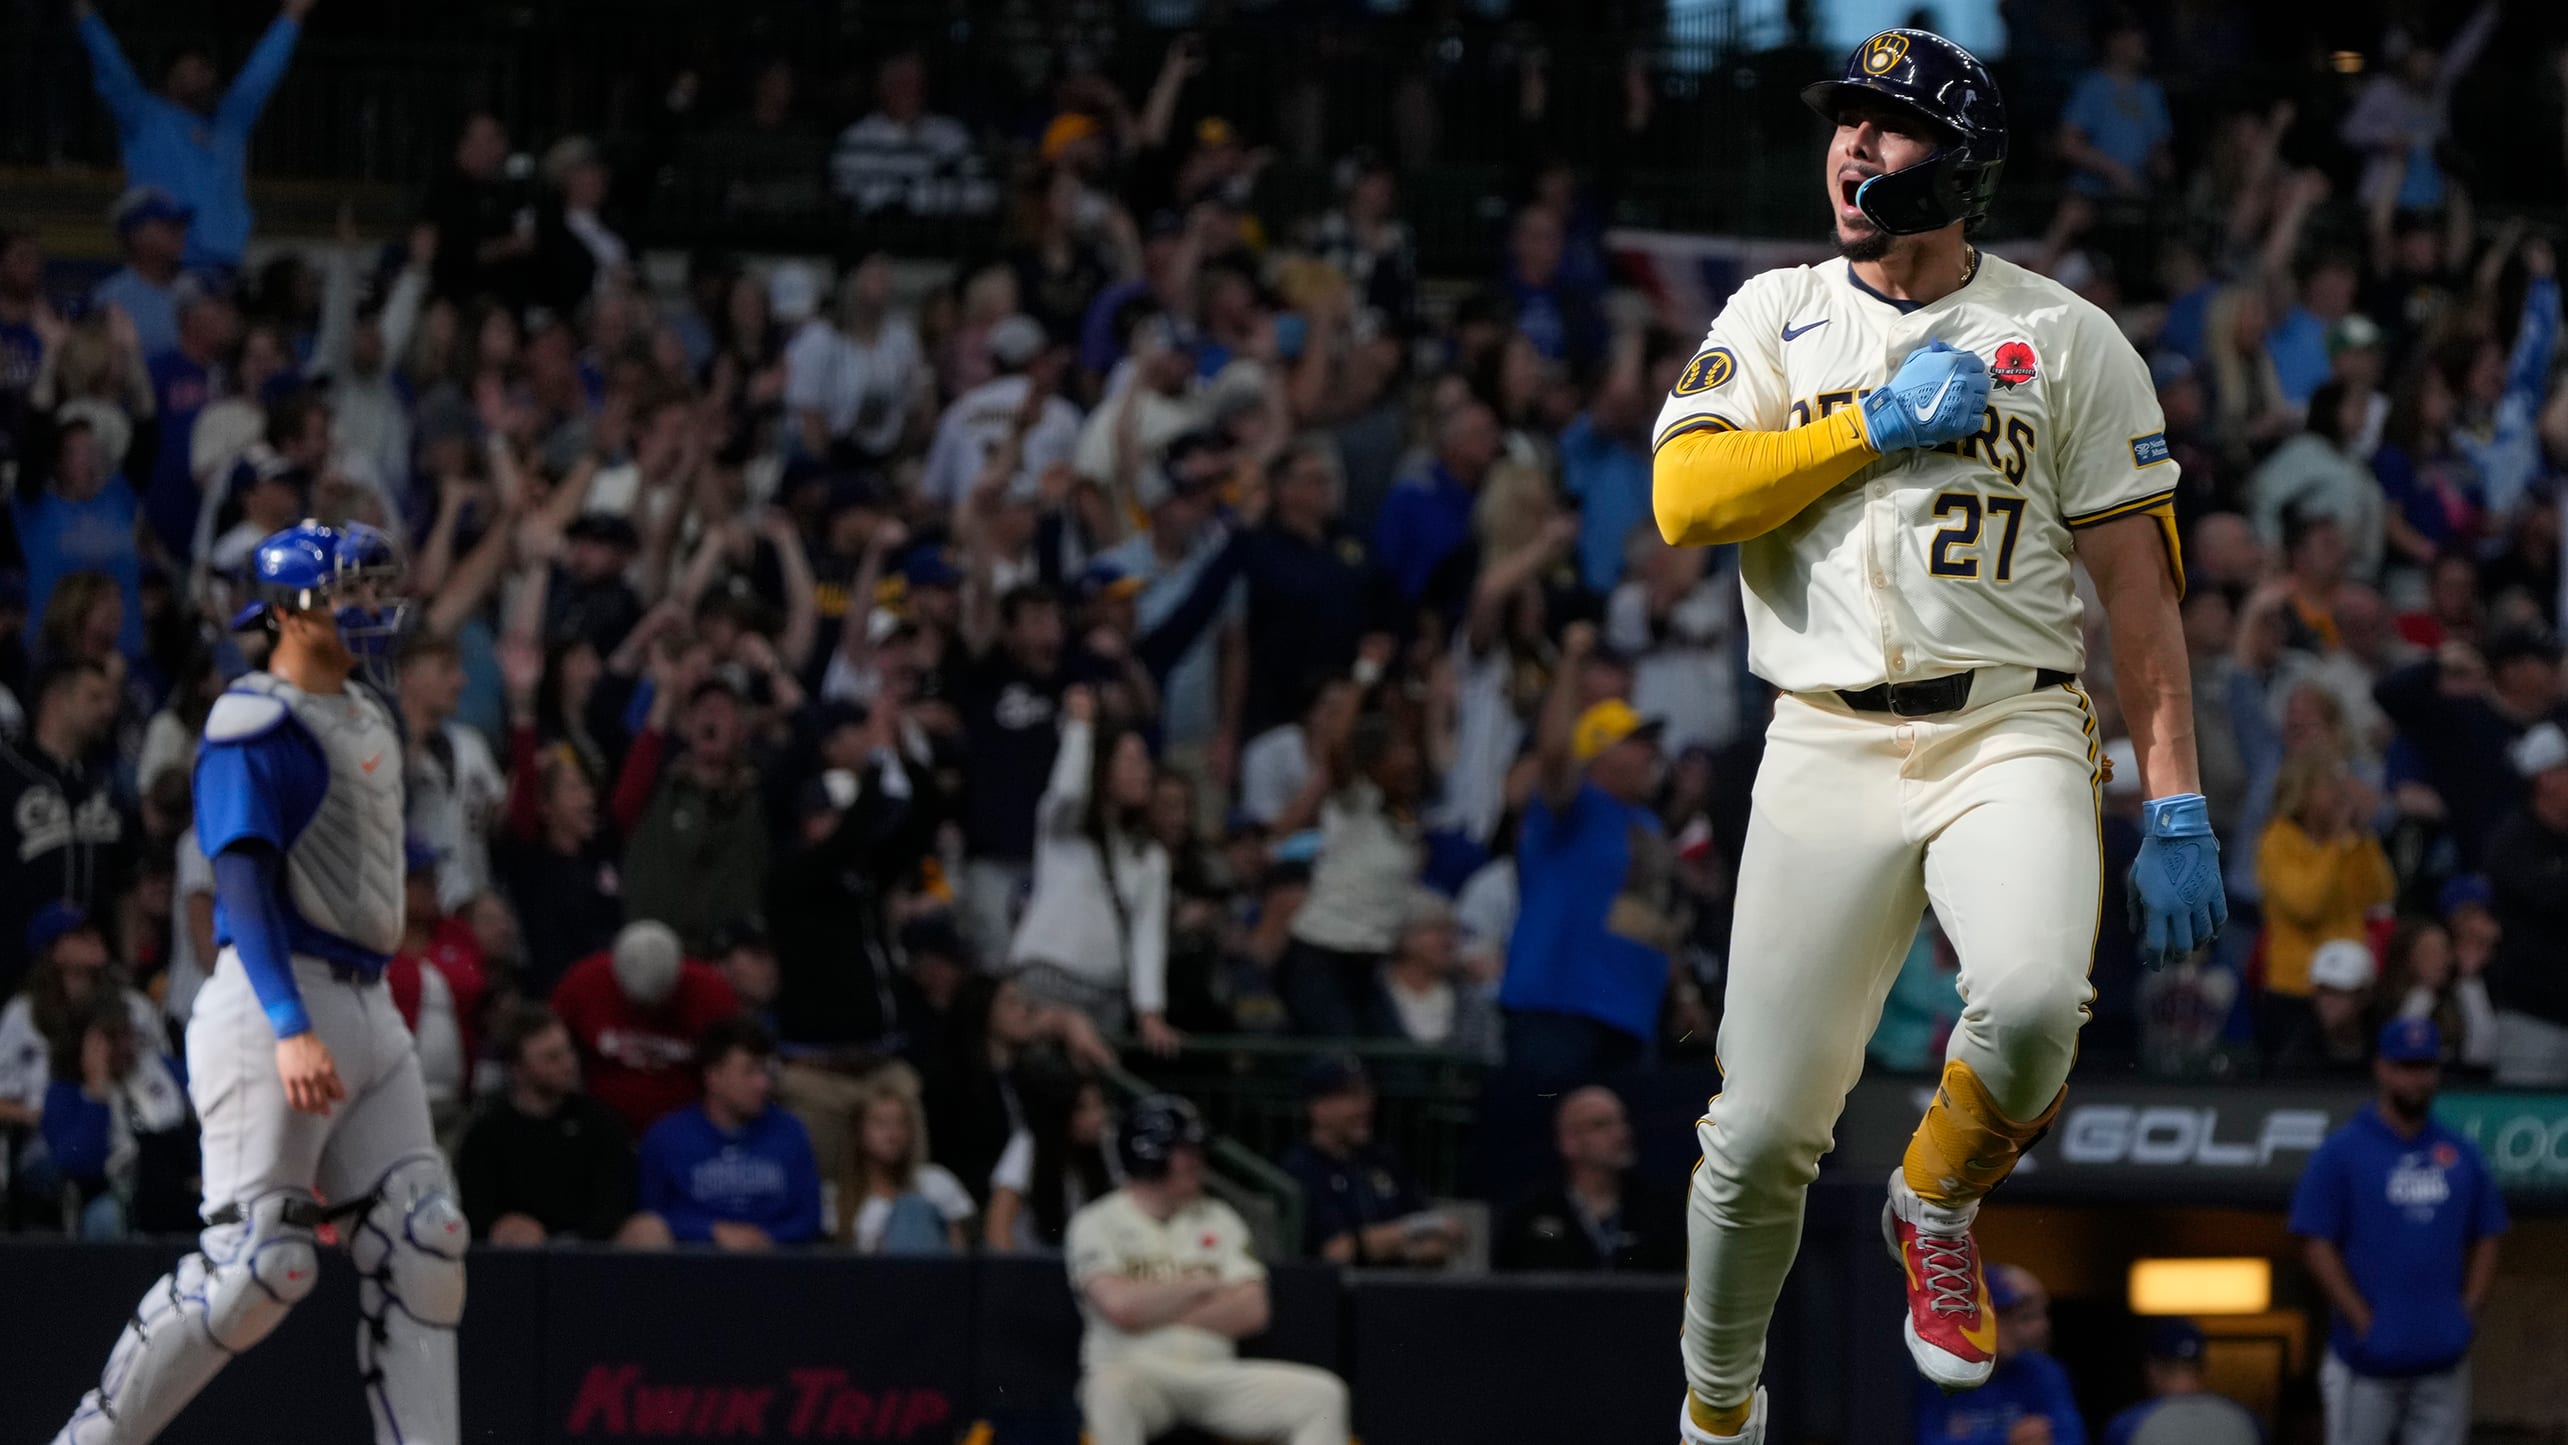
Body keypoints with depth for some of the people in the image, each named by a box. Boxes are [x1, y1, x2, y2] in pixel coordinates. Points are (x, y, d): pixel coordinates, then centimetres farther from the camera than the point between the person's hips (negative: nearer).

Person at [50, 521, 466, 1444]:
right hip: (274, 1001, -9)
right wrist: (290, 1029, -31)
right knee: (256, 1259, -14)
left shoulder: (365, 710, 18)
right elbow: (244, 878, -20)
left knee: (419, 1245, 2)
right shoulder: (255, 724, -10)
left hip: (367, 1007, 9)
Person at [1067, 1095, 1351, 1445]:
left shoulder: (1218, 1218, 16)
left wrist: (1158, 1311, -5)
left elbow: (1251, 1311, 4)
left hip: (1213, 1378, 5)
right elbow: (1121, 1307, -15)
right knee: (1115, 1388, -41)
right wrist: (1201, 1285, -1)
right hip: (1138, 1373, -5)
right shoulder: (1097, 1224, 2)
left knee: (1323, 1393, -14)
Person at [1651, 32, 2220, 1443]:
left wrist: (2176, 812, -4)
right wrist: (1877, 424, -9)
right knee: (1763, 1128, -5)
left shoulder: (2065, 339, 6)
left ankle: (1936, 1209, 1)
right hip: (1826, 747, 1)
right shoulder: (1773, 317, 12)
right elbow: (1685, 501, -3)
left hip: (2012, 736, -1)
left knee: (2031, 1000, -31)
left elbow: (2138, 587, 4)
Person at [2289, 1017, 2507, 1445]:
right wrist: (2364, 1324, -13)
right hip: (2368, 1360, -4)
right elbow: (2316, 1245, -6)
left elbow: (2485, 1242, 17)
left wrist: (2467, 1313, 2)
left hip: (2444, 1358, 4)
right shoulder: (2341, 1153, -2)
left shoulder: (2461, 1156, 12)